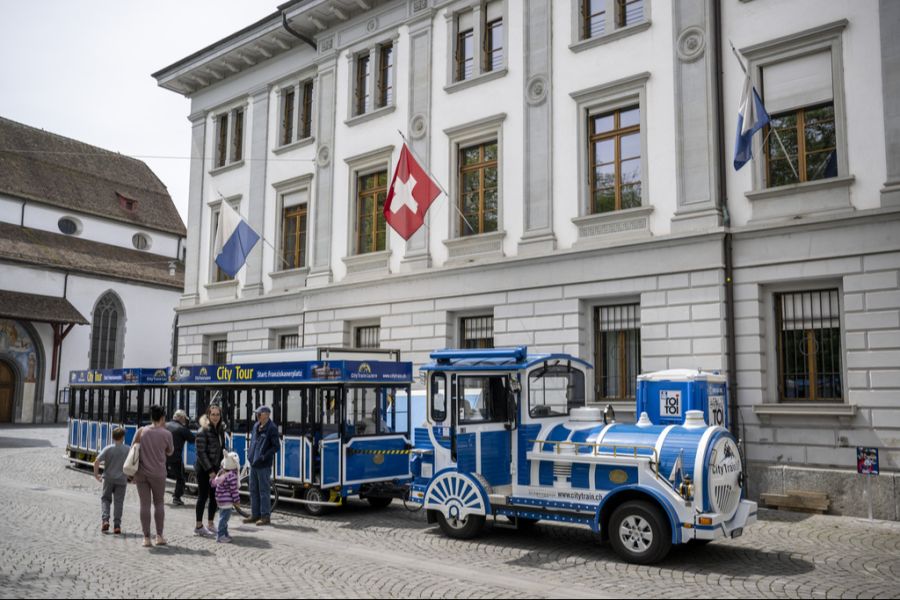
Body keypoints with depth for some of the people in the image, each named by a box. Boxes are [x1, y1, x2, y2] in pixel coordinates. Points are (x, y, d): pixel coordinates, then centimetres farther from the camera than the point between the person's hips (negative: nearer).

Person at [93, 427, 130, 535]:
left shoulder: (108, 449, -5)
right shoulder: (128, 449, -2)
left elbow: (97, 461, -12)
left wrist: (96, 474, 0)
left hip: (108, 478, 0)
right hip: (122, 479, 1)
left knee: (105, 499, 15)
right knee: (119, 502, 6)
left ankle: (105, 520, -2)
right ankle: (117, 526, 4)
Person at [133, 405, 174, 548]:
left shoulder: (141, 431, 0)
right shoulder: (166, 434, -5)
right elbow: (170, 452, 11)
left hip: (141, 472, 2)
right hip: (158, 473, -2)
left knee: (145, 504, 5)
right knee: (159, 503, 12)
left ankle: (146, 538, 6)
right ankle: (159, 536, 12)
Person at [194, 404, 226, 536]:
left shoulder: (220, 429, 8)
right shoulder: (203, 431, -14)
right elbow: (201, 453, -16)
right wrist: (210, 471, -17)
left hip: (215, 467, 7)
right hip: (204, 469, -7)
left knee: (214, 496, 9)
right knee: (203, 496, 0)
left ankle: (210, 524, 20)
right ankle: (199, 527, 10)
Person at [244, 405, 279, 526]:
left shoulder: (271, 428, -12)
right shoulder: (256, 426, 11)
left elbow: (276, 446, -13)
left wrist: (264, 456, -17)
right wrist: (250, 454, 10)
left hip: (264, 465, -8)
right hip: (253, 463, 8)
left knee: (264, 491, -2)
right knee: (253, 490, 14)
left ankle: (265, 516, 6)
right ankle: (255, 514, 24)